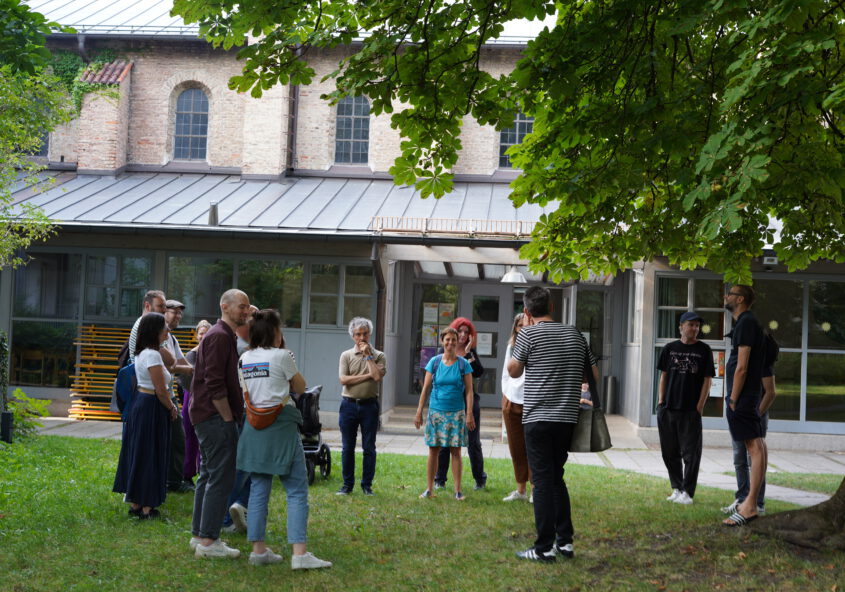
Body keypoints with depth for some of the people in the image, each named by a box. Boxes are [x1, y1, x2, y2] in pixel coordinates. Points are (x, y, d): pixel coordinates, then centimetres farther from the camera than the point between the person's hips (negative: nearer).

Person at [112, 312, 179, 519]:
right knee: (150, 456, -2)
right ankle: (146, 507, 4)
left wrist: (169, 406, 12)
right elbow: (161, 391, -18)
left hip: (140, 403, 10)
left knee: (138, 454, 13)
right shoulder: (152, 355, -18)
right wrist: (171, 409, -4)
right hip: (152, 409, -10)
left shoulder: (141, 353, 12)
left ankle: (135, 503, 22)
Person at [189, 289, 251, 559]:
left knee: (208, 476, 14)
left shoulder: (224, 336, 20)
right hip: (216, 415, -11)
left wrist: (231, 416, 19)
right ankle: (208, 540, -6)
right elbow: (215, 383, -20)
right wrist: (229, 418, -16)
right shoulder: (220, 336, -14)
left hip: (206, 416, 11)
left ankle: (199, 535, 20)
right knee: (221, 478, -9)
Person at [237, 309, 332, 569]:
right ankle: (299, 553, -9)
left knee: (258, 489, 11)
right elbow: (300, 387, 5)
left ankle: (258, 550, 13)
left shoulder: (244, 359, 9)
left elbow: (246, 395, 16)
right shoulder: (281, 356, -8)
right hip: (281, 425, -6)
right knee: (297, 490, -3)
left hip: (254, 426, 6)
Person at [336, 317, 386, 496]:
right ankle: (347, 484, 14)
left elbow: (378, 376, -14)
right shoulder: (346, 355, 6)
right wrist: (367, 376, -10)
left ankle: (367, 484, 13)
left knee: (369, 448, 3)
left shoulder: (378, 356, 4)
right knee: (347, 447, 5)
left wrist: (368, 355, -8)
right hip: (349, 404, 1)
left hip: (369, 405, -1)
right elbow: (343, 379, -7)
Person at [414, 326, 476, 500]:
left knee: (455, 451, 1)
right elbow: (426, 388, 5)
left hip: (456, 412, -1)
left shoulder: (463, 364, 0)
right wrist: (419, 412, 3)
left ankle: (457, 490, 6)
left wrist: (469, 414, -6)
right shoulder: (434, 362, 2)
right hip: (436, 411, 1)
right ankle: (429, 489, 10)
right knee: (433, 450, 4)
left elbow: (469, 391, 0)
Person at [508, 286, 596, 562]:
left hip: (538, 418, -5)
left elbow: (513, 371, 2)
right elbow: (595, 375, 13)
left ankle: (545, 547, 0)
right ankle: (565, 541, 17)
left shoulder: (529, 334, -7)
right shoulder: (575, 334, 9)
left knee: (543, 481, -2)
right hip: (567, 418, 5)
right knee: (556, 478, 16)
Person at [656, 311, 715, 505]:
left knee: (690, 452, -3)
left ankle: (687, 492, 3)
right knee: (670, 451, 9)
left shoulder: (704, 350, 2)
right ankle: (676, 488, 21)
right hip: (668, 409, 3)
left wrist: (699, 407, -6)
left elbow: (707, 380, 1)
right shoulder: (670, 348, 8)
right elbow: (663, 376, 12)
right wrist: (661, 401, 3)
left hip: (691, 410, -3)